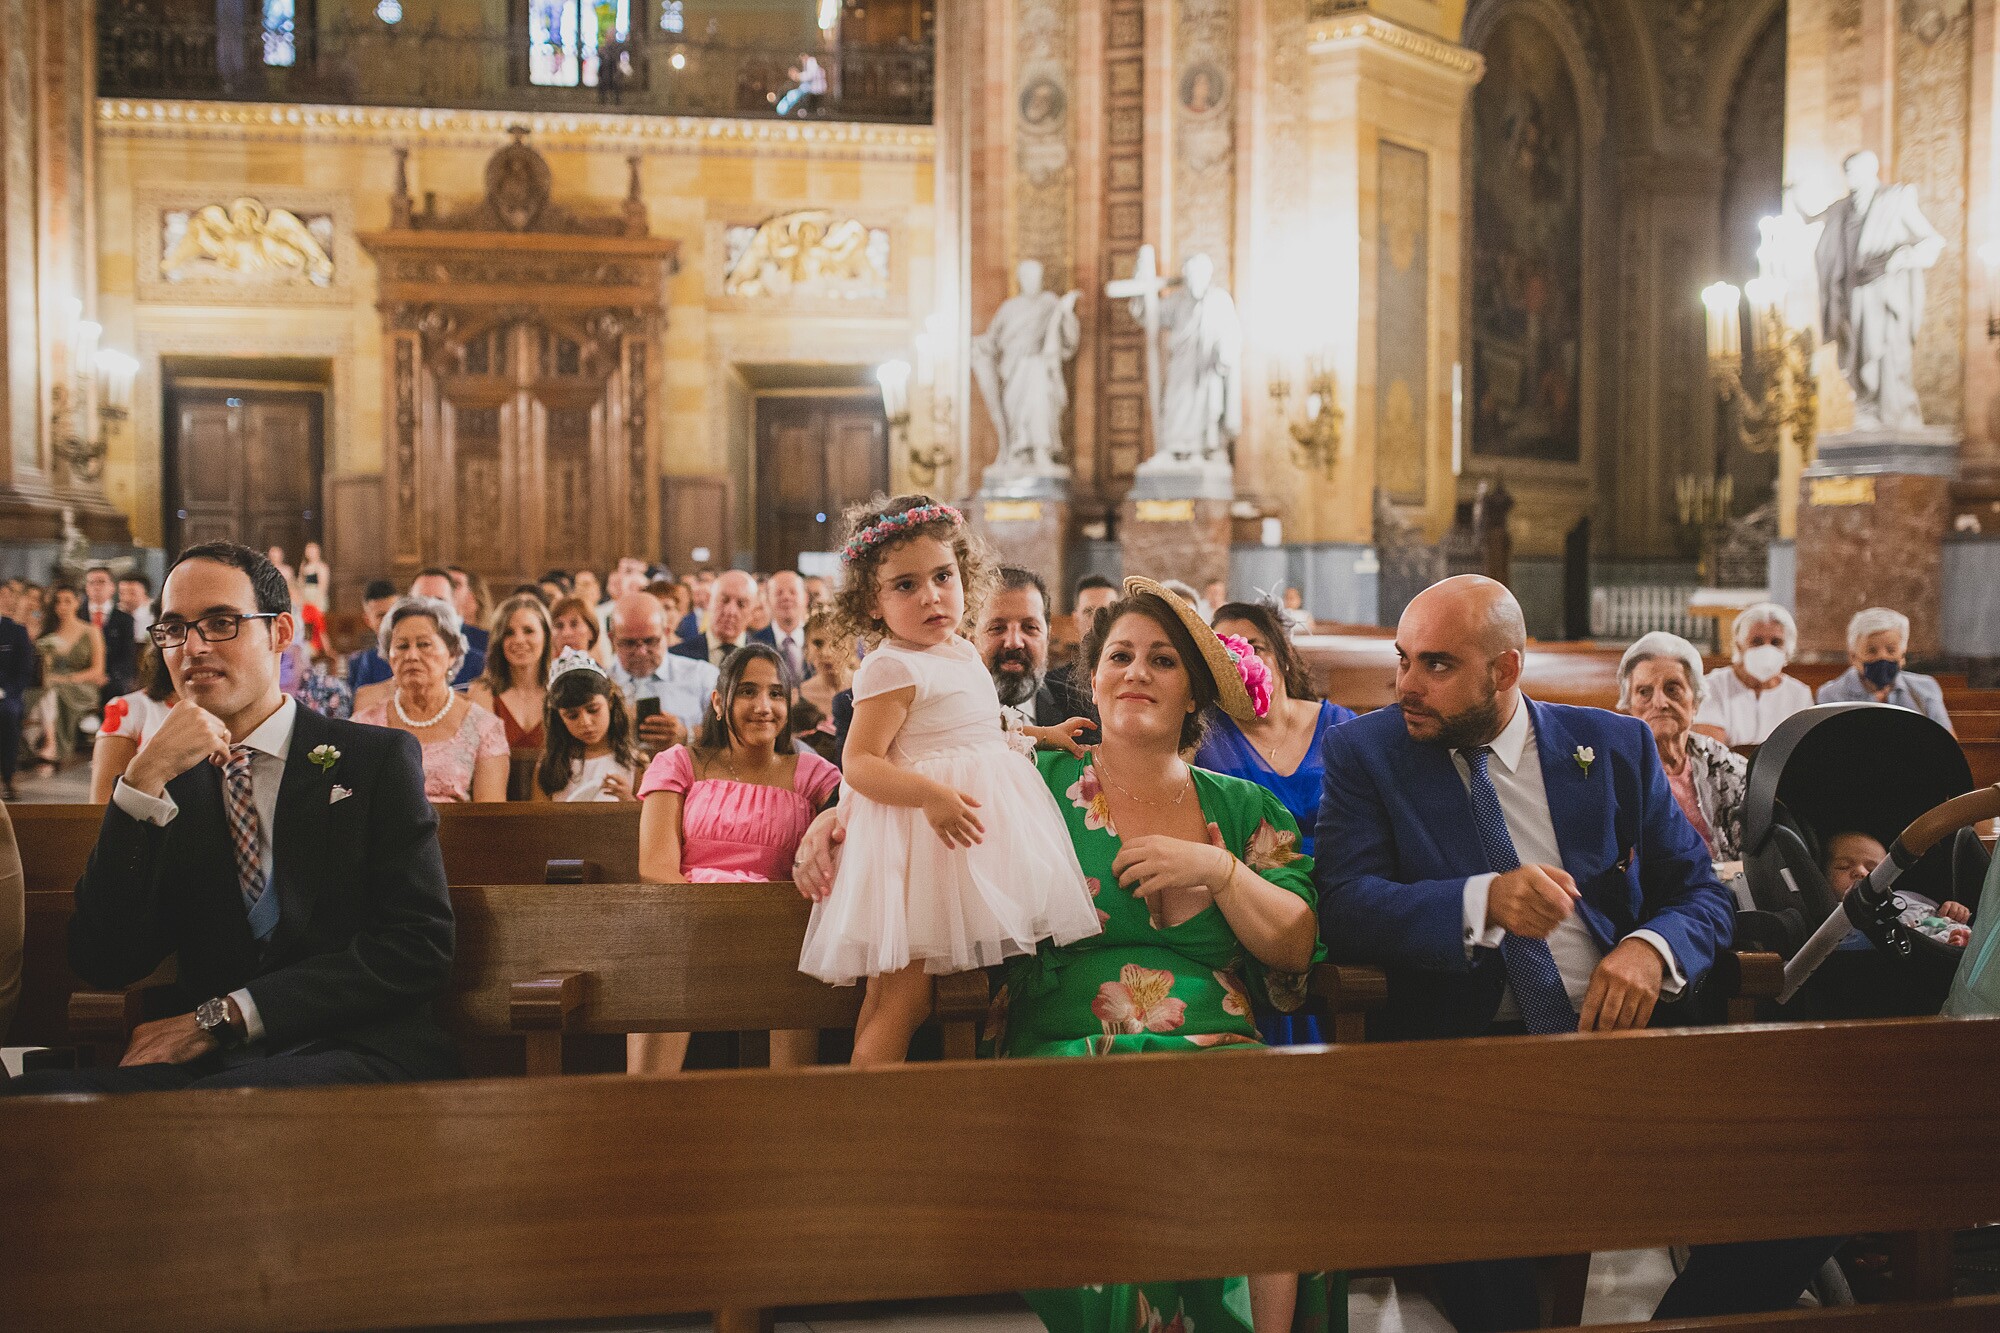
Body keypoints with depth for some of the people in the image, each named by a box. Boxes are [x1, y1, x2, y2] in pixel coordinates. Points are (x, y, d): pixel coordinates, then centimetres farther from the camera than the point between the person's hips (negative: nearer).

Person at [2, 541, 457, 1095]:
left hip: (359, 1053, -3)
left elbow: (419, 950, -4)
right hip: (211, 1066, 3)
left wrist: (221, 1015, -9)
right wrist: (145, 778, -7)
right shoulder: (169, 788, 17)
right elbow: (103, 965, 3)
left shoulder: (379, 759, 7)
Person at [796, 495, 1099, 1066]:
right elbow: (859, 761, -21)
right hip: (919, 843, -8)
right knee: (899, 1003, -9)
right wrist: (930, 794, -33)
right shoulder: (892, 668, -14)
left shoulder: (962, 653, 13)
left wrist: (1041, 735, 29)